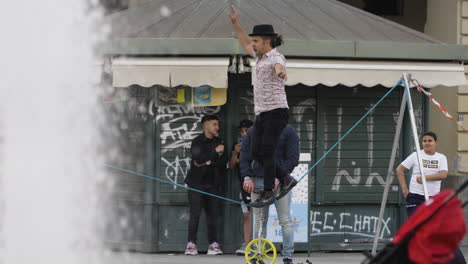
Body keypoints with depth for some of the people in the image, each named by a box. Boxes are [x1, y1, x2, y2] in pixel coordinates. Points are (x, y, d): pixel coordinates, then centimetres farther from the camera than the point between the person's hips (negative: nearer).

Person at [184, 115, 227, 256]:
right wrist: (215, 152, -14)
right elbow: (198, 157, -19)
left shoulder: (218, 142, 13)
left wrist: (209, 162, -9)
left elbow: (223, 161, 4)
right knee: (195, 214, -7)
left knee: (213, 214, 0)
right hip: (197, 184, -4)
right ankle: (191, 244, -5)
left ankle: (213, 244, 2)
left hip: (212, 184, 4)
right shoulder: (197, 142, -2)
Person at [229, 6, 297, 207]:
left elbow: (279, 67, -43)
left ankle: (267, 194, 2)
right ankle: (286, 180, 18)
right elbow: (245, 44, 32)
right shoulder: (263, 56, 13)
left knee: (266, 154, -9)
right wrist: (235, 22, 24)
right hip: (262, 113, 9)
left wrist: (281, 73, -68)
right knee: (255, 154, 6)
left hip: (276, 112, -9)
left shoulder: (277, 58, -16)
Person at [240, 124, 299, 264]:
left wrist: (278, 177, -16)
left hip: (279, 181, -2)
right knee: (259, 220, 3)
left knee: (285, 220, -5)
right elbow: (244, 156, 8)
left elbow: (292, 158, -5)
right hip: (257, 181, 2)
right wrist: (247, 177, -7)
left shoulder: (288, 131, 0)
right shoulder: (252, 131, 10)